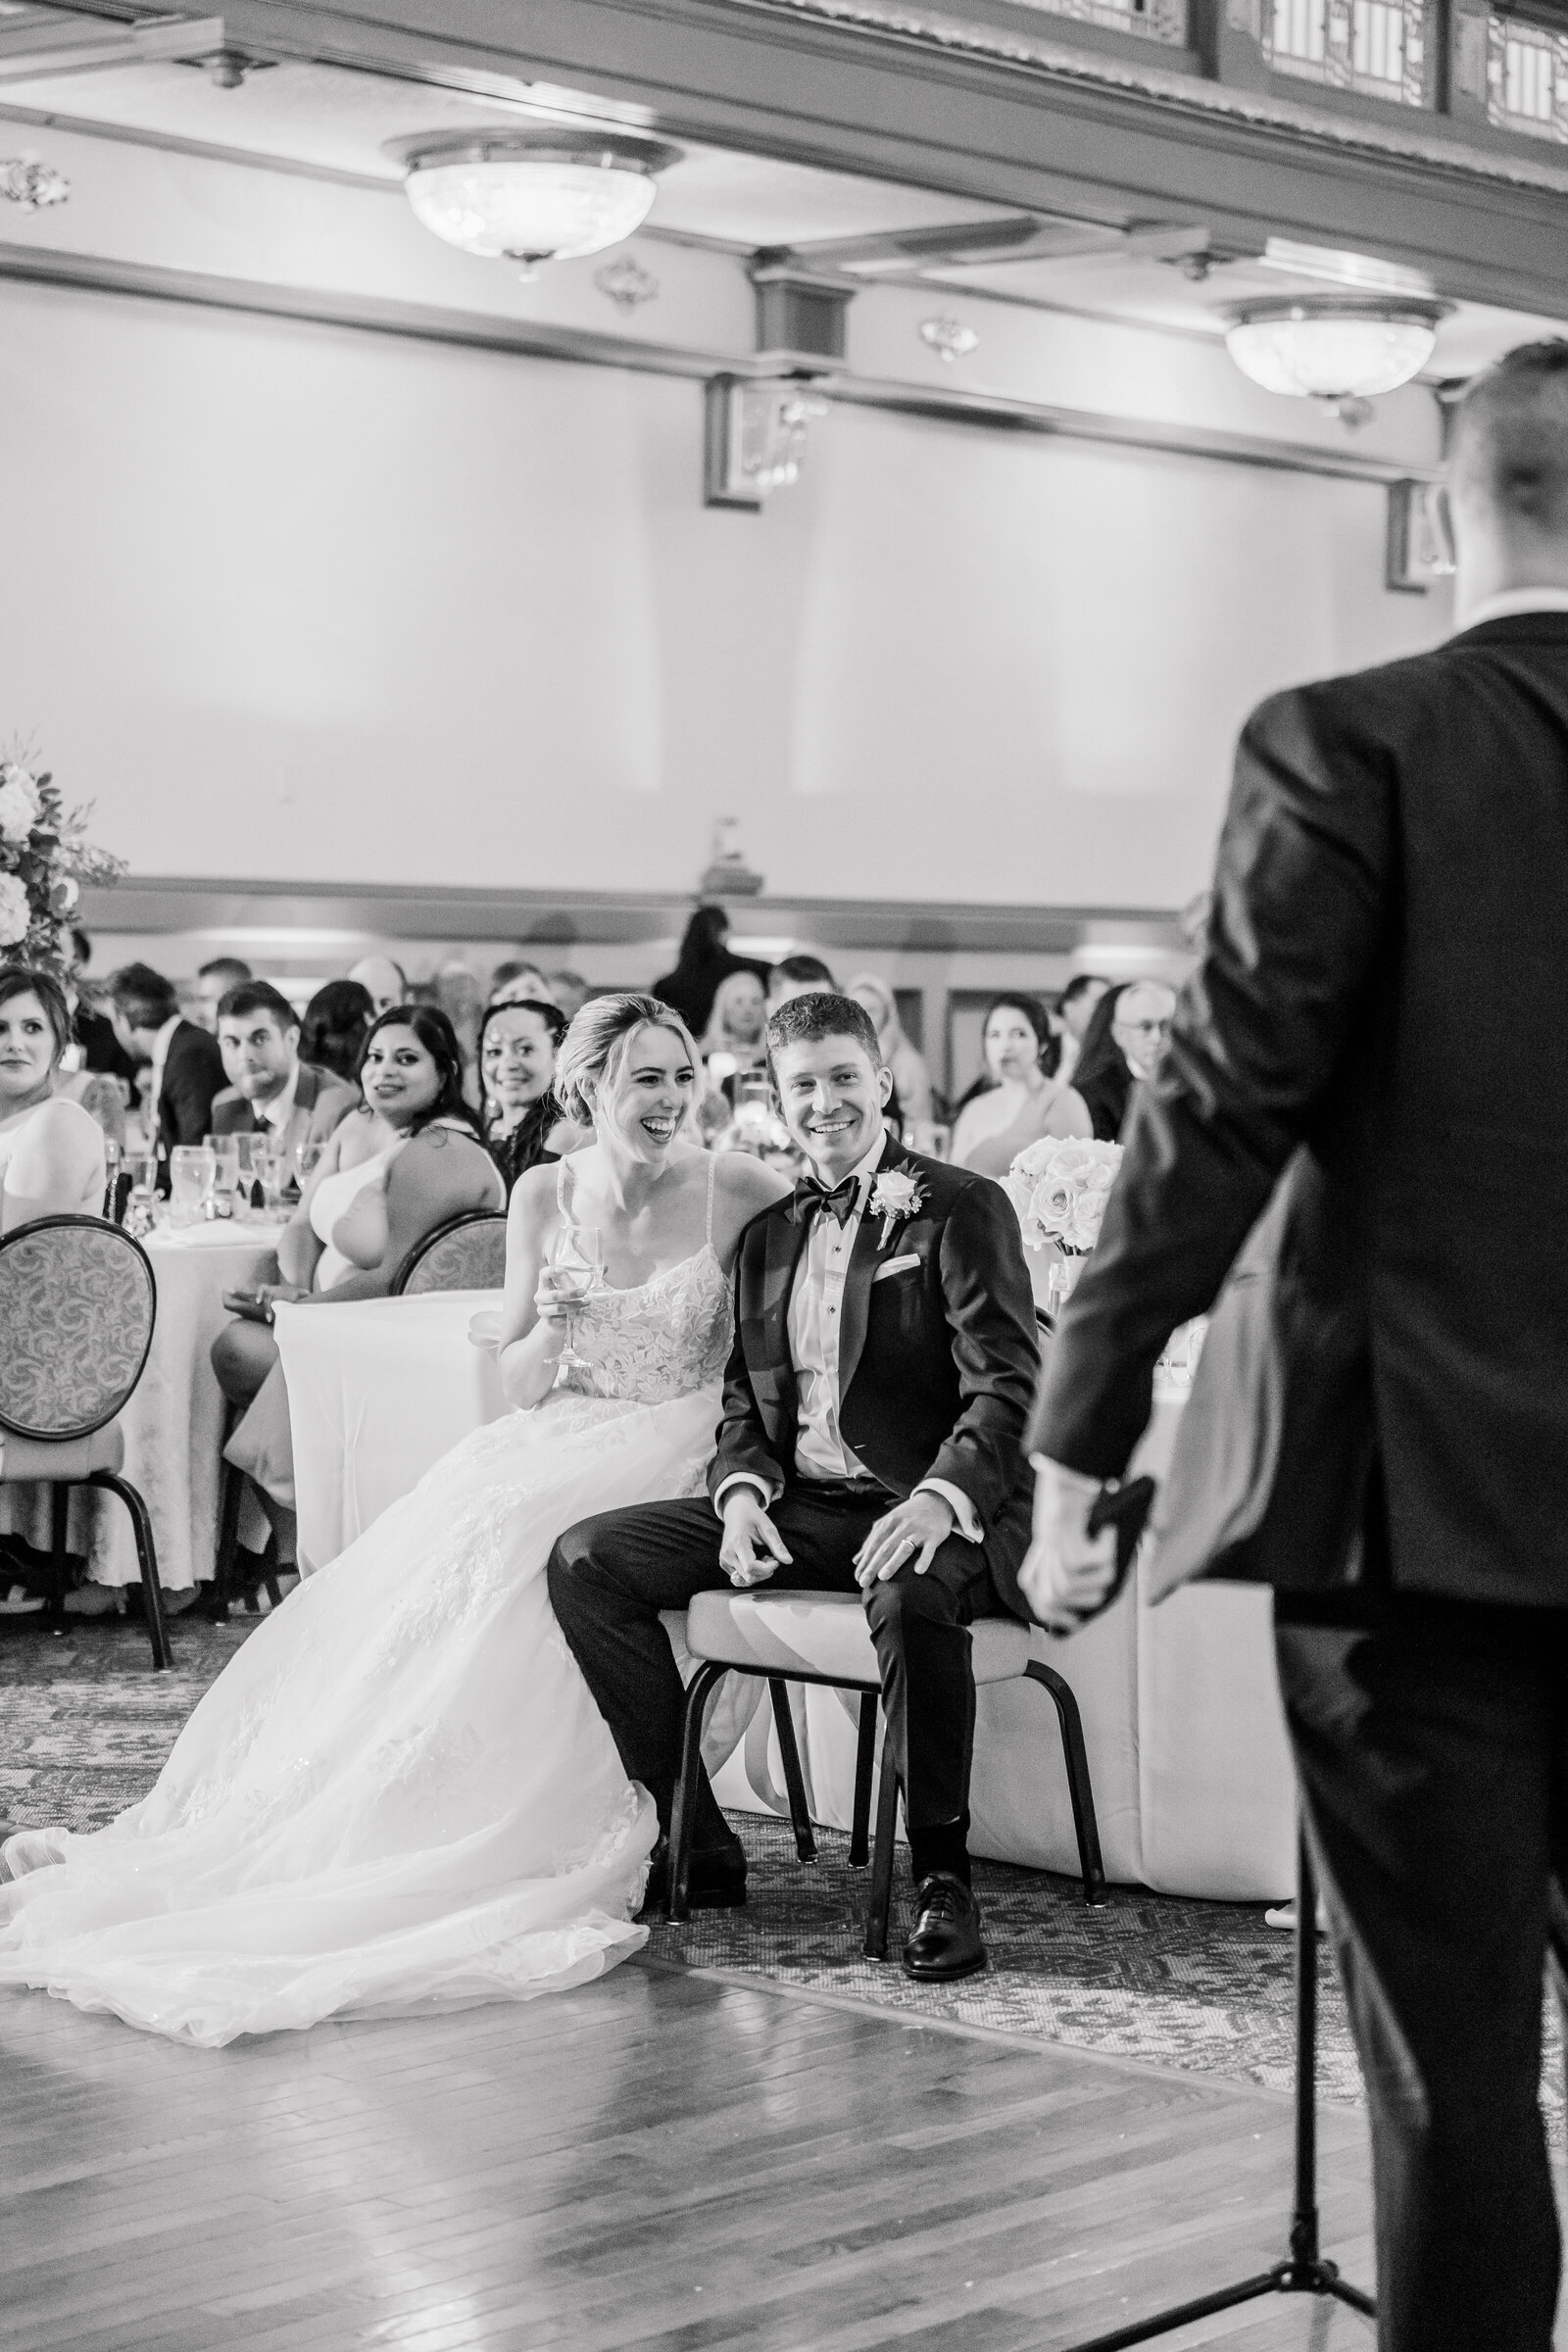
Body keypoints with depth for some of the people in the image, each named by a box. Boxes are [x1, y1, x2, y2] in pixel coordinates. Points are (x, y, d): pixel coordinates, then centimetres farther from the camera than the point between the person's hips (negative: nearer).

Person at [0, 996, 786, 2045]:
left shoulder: (733, 1191, -5)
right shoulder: (545, 1196, 6)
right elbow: (520, 1387, 9)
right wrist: (554, 1326, -14)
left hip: (677, 1462, -4)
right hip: (556, 1448, 4)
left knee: (509, 1548, -30)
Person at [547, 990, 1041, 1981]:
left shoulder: (963, 1209, -1)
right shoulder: (771, 1233, 19)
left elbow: (1009, 1387, -11)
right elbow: (746, 1396, 18)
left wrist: (940, 1496, -30)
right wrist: (742, 1491, -5)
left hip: (924, 1511, -6)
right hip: (794, 1509, 6)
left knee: (911, 1596, -41)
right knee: (586, 1560, -10)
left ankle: (942, 1878, -22)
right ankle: (696, 1843, -3)